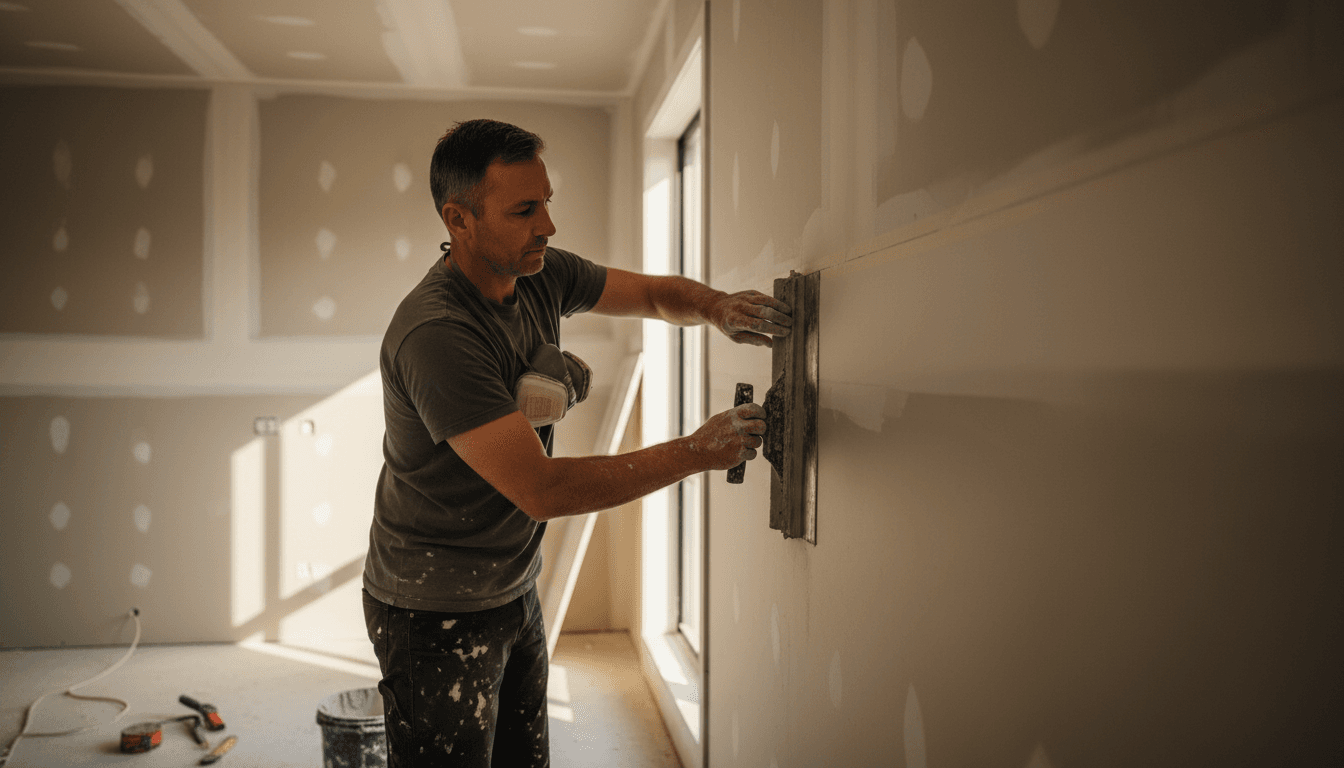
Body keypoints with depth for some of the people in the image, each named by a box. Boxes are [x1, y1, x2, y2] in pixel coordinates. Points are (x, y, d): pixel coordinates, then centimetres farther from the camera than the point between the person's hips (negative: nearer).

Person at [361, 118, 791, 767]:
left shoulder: (540, 275, -3)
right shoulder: (433, 334, -28)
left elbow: (655, 294, 10)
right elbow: (542, 489, -30)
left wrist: (715, 306, -14)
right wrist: (695, 453, -25)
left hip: (516, 591, 8)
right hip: (437, 616, -7)